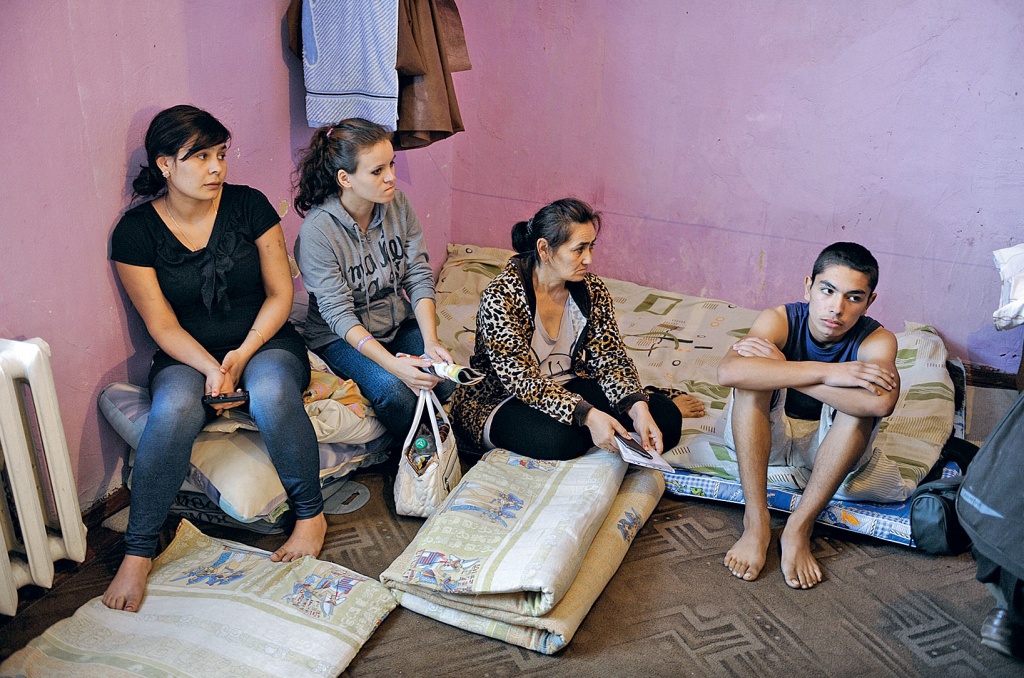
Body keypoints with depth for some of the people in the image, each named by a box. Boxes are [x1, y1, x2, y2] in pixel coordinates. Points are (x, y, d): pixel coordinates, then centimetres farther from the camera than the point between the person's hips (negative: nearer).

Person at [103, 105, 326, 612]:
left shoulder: (249, 205, -3)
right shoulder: (136, 231, -5)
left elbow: (280, 294, -2)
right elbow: (163, 326, -6)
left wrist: (243, 354, -16)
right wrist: (212, 368, -23)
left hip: (264, 344, 0)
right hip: (188, 356, 0)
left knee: (272, 394, -35)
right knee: (173, 412, -33)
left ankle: (311, 514, -13)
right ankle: (138, 551, -15)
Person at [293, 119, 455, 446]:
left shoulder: (397, 203, -8)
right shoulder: (317, 231, -23)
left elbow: (419, 275, -6)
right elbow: (339, 314, -23)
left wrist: (431, 341, -21)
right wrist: (393, 364, -36)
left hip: (399, 322, 5)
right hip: (343, 336, -4)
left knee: (443, 379, -22)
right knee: (393, 389, -29)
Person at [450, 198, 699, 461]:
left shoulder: (592, 289, -4)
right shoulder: (501, 298, -22)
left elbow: (610, 358, -7)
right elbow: (522, 381, -27)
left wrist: (638, 407, -27)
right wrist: (587, 414, -40)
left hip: (569, 390, 4)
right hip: (497, 402, -4)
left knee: (665, 417, -15)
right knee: (559, 438, -37)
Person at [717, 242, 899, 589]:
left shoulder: (877, 340, -20)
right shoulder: (780, 319, -21)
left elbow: (881, 403, -44)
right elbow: (728, 371, -42)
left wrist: (783, 370, -39)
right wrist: (826, 372, -43)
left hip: (828, 445, 0)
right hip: (763, 436, 0)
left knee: (860, 403, -29)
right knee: (753, 374, -29)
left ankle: (799, 527, -22)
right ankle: (756, 521, -27)